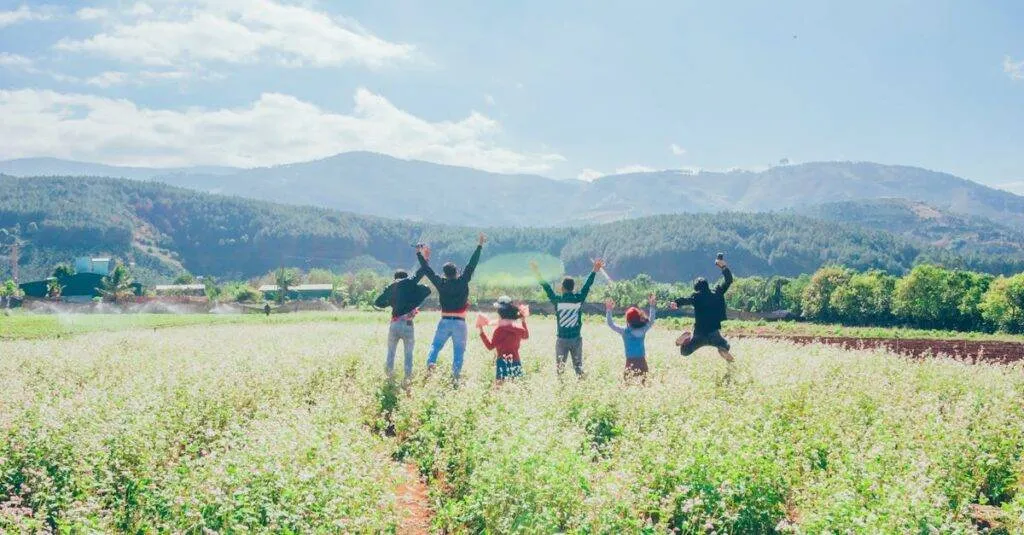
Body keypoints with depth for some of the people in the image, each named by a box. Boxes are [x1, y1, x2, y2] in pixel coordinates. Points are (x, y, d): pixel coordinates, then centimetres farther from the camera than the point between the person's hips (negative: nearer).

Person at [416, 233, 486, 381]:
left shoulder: (441, 283, -2)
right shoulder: (463, 281, -7)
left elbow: (427, 270, 6)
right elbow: (472, 264, -7)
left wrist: (419, 254, 16)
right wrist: (479, 246, -5)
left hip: (444, 321, 1)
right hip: (460, 322, -1)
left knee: (436, 344, 9)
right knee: (459, 350, 5)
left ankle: (430, 361, -16)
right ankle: (456, 374, -1)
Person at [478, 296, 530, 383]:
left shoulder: (499, 330, -11)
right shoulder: (520, 330, 6)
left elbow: (490, 346, -5)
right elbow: (526, 336, 30)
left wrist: (481, 331, -2)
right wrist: (524, 321, 36)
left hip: (502, 362, -5)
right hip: (516, 362, 5)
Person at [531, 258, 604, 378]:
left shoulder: (557, 300, -8)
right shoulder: (579, 299, -5)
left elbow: (546, 287, 2)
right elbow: (587, 285, 3)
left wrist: (538, 274, 11)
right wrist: (594, 271, 11)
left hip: (562, 339, -1)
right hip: (576, 338, 1)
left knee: (559, 365, 5)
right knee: (578, 364, 10)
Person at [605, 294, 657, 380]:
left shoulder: (624, 331, -3)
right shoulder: (643, 330, 2)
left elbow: (611, 324, 0)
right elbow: (651, 321, 15)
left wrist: (609, 310, 0)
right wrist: (651, 306, 16)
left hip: (630, 362, -2)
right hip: (642, 362, 2)